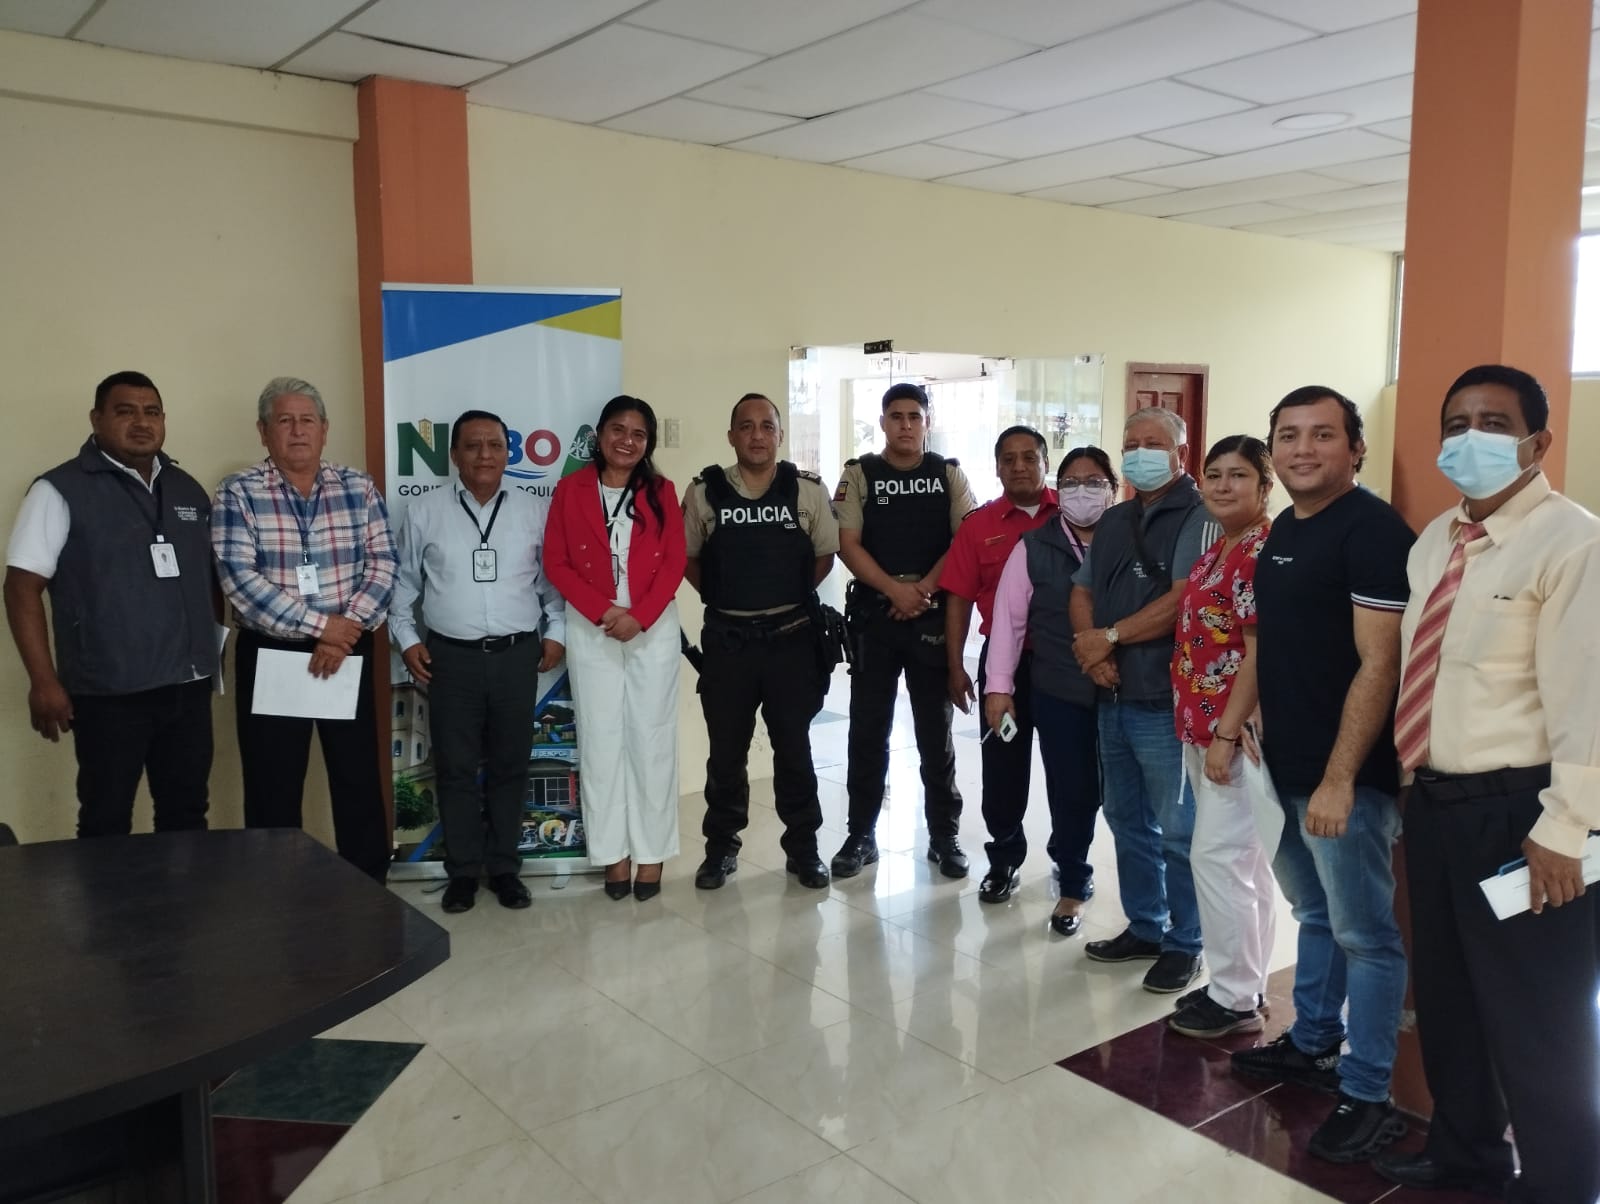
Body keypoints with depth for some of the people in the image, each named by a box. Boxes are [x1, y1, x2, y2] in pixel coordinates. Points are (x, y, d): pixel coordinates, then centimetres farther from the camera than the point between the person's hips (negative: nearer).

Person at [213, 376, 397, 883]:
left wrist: (346, 630, -15)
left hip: (349, 653, 2)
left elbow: (382, 566, -1)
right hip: (271, 655, -2)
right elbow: (239, 579, -13)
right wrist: (320, 624, -18)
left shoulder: (359, 488, 5)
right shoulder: (238, 493, -3)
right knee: (274, 787, 5)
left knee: (359, 779, 8)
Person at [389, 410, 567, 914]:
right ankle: (463, 871, 18)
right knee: (455, 767, 5)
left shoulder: (536, 510, 3)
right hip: (451, 656, 0)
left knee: (509, 765, 8)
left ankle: (504, 867, 21)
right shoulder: (423, 512, 2)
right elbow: (402, 581, 9)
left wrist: (556, 632, 4)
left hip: (518, 654, 1)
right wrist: (406, 638, 3)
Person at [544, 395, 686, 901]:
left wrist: (639, 616, -15)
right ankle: (614, 851, 15)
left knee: (652, 738, 4)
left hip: (654, 629, 0)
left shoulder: (661, 491, 3)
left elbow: (674, 562, -2)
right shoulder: (570, 490, 1)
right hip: (591, 631, 0)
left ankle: (652, 851, 13)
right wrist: (603, 611, -14)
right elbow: (556, 563, -3)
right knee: (601, 740, 4)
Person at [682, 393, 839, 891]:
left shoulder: (808, 490, -2)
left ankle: (803, 847, 22)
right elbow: (687, 559, 9)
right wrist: (724, 599, 5)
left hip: (791, 637, 0)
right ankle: (721, 847, 23)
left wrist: (790, 597, 4)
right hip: (726, 638, 0)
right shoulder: (703, 492, -2)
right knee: (726, 750, 9)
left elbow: (824, 555, 8)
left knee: (794, 747, 8)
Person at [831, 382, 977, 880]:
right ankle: (861, 836, 15)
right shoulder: (859, 474, 5)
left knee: (936, 730, 7)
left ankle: (944, 836, 17)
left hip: (935, 616, 0)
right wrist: (895, 589, -15)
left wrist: (924, 588, -13)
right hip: (874, 614, 0)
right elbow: (849, 545, -3)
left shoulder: (950, 475, 7)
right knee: (868, 731, 4)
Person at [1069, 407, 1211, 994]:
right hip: (1112, 696, 8)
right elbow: (1082, 592, 15)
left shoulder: (1197, 516, -9)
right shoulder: (1114, 521, 16)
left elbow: (1183, 600, -20)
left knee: (1176, 829, 2)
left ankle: (1184, 945, 16)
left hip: (1166, 701, -8)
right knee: (1128, 822, 16)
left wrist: (1109, 636, -12)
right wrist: (1090, 648, -5)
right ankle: (1144, 928, 30)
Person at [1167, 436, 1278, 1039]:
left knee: (1218, 856, -4)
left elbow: (1259, 653, -20)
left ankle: (1235, 999, 8)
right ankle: (1244, 984, 25)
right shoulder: (1218, 551, 13)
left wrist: (1226, 735, -21)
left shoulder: (1263, 551, -16)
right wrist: (1200, 728, 16)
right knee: (1244, 859, 15)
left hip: (1235, 732, -9)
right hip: (1202, 727, 10)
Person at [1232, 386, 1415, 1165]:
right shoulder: (1282, 530, 11)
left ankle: (1367, 1097, 15)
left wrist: (1340, 779, -22)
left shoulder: (1373, 530, -15)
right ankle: (1313, 1045, 37)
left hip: (1345, 776, -8)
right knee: (1315, 917, 22)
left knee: (1364, 936, 4)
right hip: (1283, 766, 8)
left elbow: (1378, 665, -20)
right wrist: (1236, 727, 15)